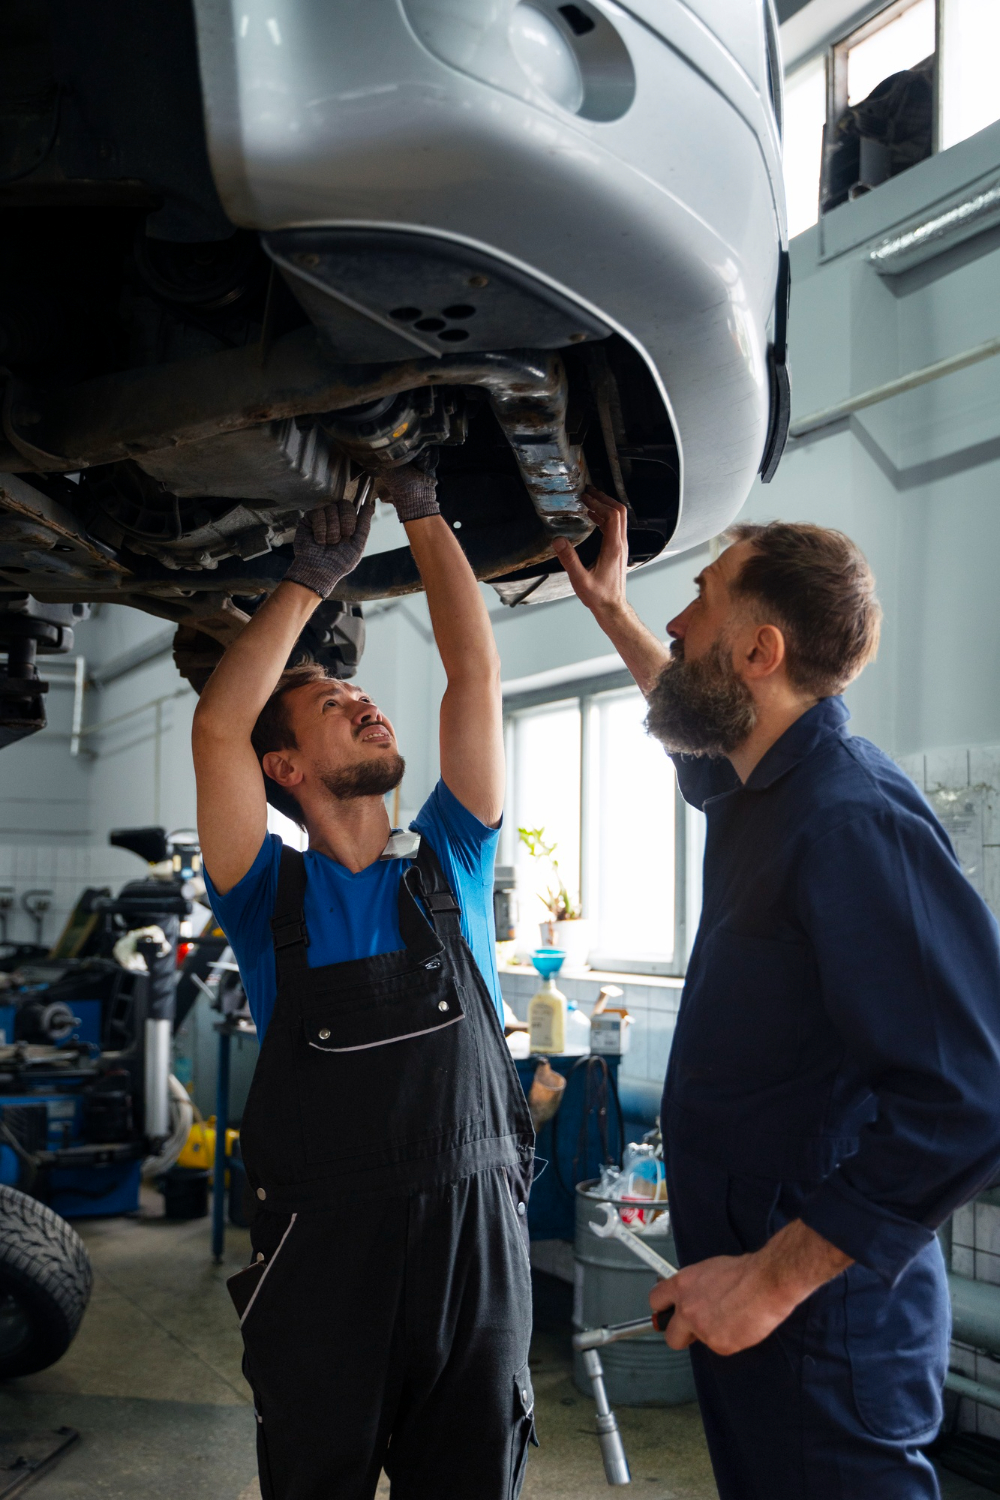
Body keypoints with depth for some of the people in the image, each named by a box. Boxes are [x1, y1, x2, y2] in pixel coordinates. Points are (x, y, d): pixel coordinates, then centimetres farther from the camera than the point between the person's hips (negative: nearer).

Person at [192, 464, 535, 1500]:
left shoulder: (447, 865, 7)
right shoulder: (272, 896, 0)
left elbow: (475, 673, 2)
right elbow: (217, 727, -13)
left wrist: (421, 513, 3)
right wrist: (311, 576, -6)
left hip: (474, 1242, 2)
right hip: (321, 1249, -1)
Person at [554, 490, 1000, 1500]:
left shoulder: (851, 818, -25)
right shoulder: (764, 788, 6)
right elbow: (699, 738, 34)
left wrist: (775, 1277, -26)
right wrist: (610, 609, 30)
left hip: (816, 1312, -9)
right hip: (745, 1269, 9)